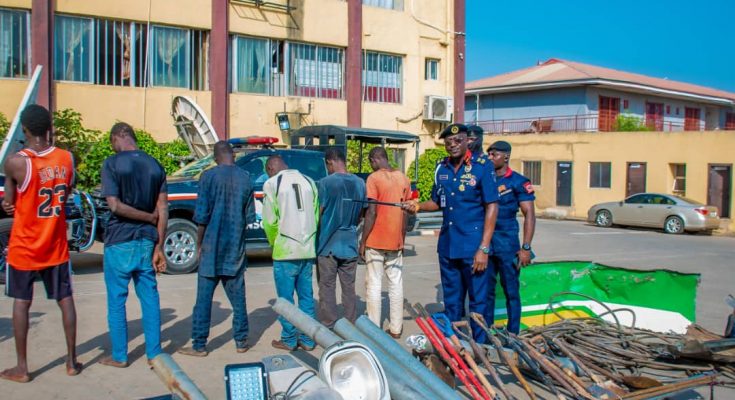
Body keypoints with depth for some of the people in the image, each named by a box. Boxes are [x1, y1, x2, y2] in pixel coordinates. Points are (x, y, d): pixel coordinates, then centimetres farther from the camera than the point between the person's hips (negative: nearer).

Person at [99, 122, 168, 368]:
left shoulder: (112, 164, -9)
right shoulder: (155, 166, 4)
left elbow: (115, 206, -18)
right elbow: (163, 211, 1)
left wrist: (150, 217, -7)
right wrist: (159, 248, 2)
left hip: (119, 243, -4)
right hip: (146, 241, 4)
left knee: (116, 301, 8)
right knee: (149, 298, 10)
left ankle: (119, 356, 15)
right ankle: (154, 354, 15)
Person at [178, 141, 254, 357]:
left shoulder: (209, 176, -8)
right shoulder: (245, 178, 0)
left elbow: (201, 216, -8)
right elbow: (250, 216, 4)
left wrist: (199, 244, 2)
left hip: (212, 247, -3)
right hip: (236, 249, 3)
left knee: (204, 299, 3)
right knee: (238, 297, 11)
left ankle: (199, 345, 7)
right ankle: (241, 341, 18)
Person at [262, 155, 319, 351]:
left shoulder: (272, 183, -4)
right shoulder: (308, 181, 10)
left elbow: (269, 221, -6)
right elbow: (316, 216, 8)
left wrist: (273, 243, 10)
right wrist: (309, 240, 14)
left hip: (285, 251, -5)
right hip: (308, 250, 5)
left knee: (285, 298, 6)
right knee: (306, 296, 12)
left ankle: (289, 340, 12)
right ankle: (307, 340, 16)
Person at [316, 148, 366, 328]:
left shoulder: (326, 183, -13)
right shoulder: (360, 183, 2)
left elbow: (319, 213, -9)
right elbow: (360, 214, 9)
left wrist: (317, 236, 6)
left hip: (328, 244, -4)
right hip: (350, 244, 4)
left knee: (327, 288, 4)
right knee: (349, 288, 12)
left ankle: (328, 328, 8)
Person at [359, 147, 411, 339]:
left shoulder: (374, 178, -10)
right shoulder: (403, 178, 7)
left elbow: (371, 212, -15)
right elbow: (406, 212, 10)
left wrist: (363, 241, -8)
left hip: (376, 241, -5)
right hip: (396, 241, 5)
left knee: (374, 285, 2)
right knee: (396, 284, 9)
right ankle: (396, 328, 14)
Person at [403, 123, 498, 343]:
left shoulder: (481, 166, -8)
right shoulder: (441, 168, 8)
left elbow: (491, 206, -10)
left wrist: (484, 248, -15)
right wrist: (418, 206, -2)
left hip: (472, 246, -5)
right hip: (447, 245, 6)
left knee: (478, 301, 2)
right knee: (451, 302, 15)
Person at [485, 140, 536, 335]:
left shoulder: (518, 182, -4)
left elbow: (529, 215, -6)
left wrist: (526, 247, -13)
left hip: (507, 245, -4)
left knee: (511, 291, 4)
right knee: (485, 290, 10)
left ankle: (513, 335, 14)